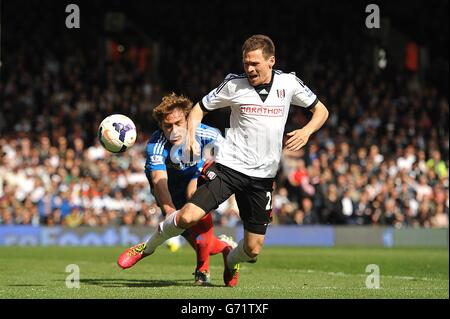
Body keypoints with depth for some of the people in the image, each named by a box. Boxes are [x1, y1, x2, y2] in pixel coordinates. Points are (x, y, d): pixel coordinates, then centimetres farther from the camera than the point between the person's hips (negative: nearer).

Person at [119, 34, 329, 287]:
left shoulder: (289, 83, -1)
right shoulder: (234, 85, -4)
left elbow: (321, 110, 10)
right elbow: (199, 108, 7)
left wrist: (306, 131, -11)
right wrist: (191, 136, -11)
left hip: (262, 177, 2)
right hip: (229, 165, -1)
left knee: (253, 249, 3)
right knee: (188, 216, -20)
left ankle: (231, 262, 40)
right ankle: (148, 247, 8)